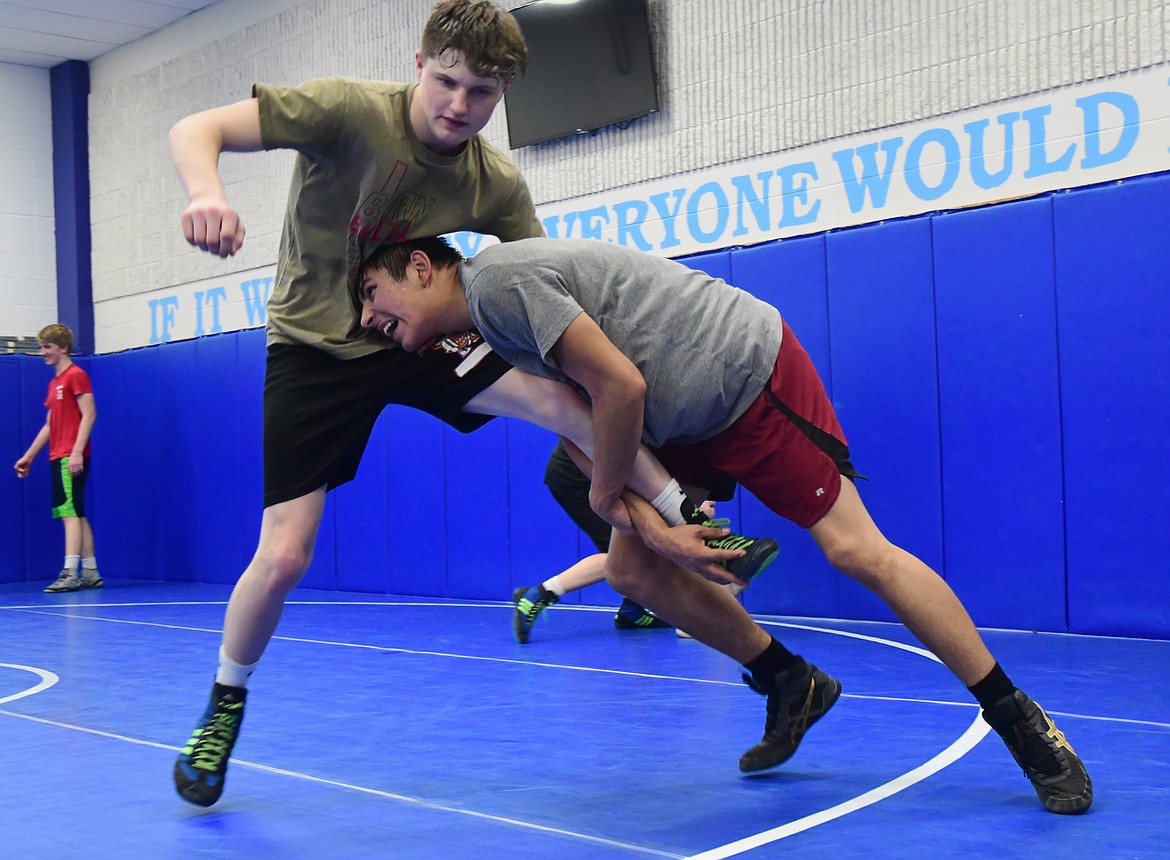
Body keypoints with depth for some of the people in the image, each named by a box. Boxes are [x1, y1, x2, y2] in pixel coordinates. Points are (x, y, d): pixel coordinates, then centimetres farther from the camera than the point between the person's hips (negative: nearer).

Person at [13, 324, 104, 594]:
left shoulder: (76, 375, -7)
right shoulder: (55, 382, 20)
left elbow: (89, 414, -15)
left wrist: (77, 452, -23)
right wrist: (29, 456, 23)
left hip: (71, 457, -9)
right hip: (58, 457, 9)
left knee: (70, 513, -13)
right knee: (77, 515, 8)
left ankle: (70, 573, -16)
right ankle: (90, 573, 11)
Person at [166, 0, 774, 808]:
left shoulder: (499, 186, -8)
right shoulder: (349, 111, -20)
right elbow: (195, 129, -22)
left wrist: (609, 460, -13)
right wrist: (207, 194, -48)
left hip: (420, 337, 3)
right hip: (317, 346, -2)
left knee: (558, 393, -24)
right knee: (284, 555, -10)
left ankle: (696, 527, -9)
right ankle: (225, 704, 17)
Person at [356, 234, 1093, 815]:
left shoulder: (500, 277, -22)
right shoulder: (487, 320, 8)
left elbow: (621, 388, -26)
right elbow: (575, 415, 7)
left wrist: (607, 493, -10)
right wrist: (639, 509, -7)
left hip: (751, 374, -10)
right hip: (684, 423, 10)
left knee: (856, 550, -12)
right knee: (633, 569, 4)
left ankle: (1024, 724, -1)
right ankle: (790, 686, 18)